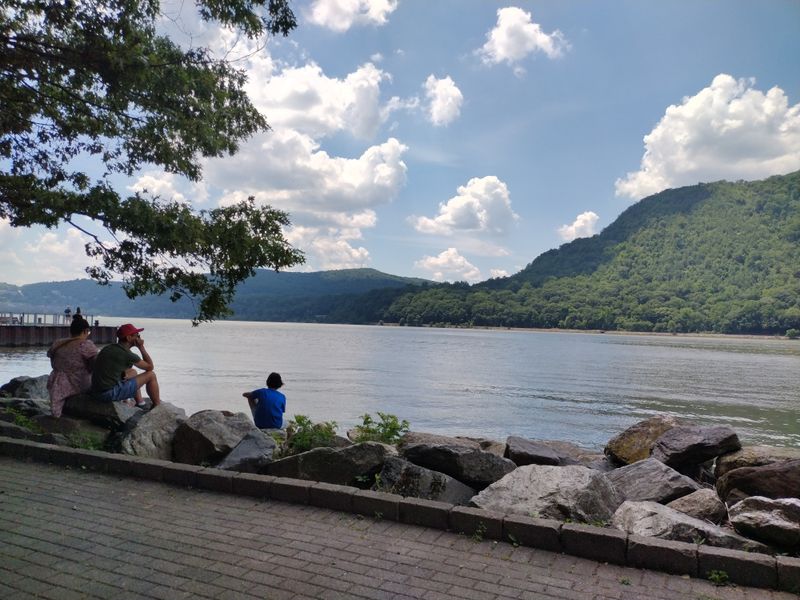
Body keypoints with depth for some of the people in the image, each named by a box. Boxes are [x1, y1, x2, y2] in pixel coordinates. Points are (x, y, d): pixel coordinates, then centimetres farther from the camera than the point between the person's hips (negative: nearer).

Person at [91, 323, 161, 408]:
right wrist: (141, 347, 3)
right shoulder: (127, 354, -14)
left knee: (133, 372, 30)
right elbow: (150, 367, 0)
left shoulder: (109, 348, 12)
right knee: (151, 375, 1)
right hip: (111, 394, -9)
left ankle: (140, 404, 33)